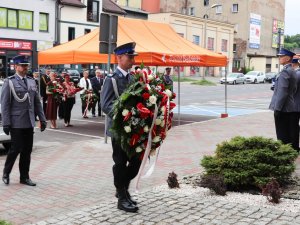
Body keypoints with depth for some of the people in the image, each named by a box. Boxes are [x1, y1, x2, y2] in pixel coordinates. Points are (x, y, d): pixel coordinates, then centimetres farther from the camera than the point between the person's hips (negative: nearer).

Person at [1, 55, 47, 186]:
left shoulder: (31, 82, 12)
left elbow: (37, 102, 15)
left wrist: (42, 119, 10)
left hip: (29, 123, 5)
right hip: (16, 123, -5)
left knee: (27, 150, 8)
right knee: (16, 149, -1)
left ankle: (24, 177, 19)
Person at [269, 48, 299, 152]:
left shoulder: (285, 72, -16)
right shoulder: (292, 71, 14)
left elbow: (282, 92, -22)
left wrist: (277, 108, -19)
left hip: (283, 109, -9)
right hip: (292, 108, 9)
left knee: (283, 136, -2)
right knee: (292, 134, 15)